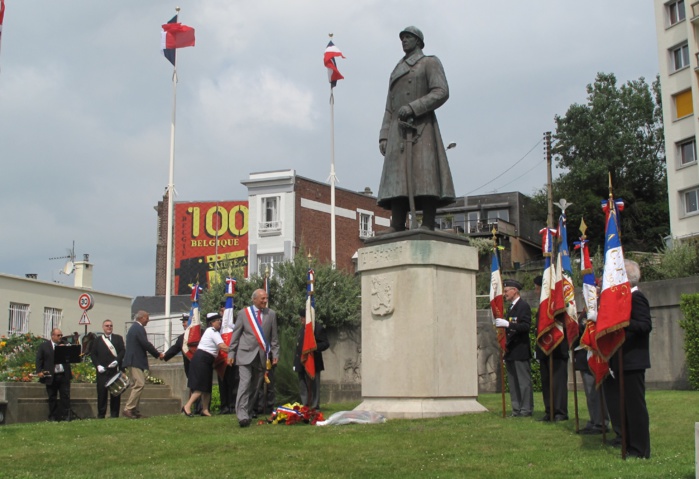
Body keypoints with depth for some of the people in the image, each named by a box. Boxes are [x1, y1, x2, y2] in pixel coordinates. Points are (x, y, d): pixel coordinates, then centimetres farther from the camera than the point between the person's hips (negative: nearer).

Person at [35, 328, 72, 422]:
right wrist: (39, 371, -9)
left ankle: (66, 416, 2)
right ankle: (53, 417, 15)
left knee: (65, 396, -1)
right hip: (51, 376, -1)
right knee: (52, 398, 7)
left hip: (64, 376, 1)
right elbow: (39, 359, 2)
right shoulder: (44, 346, 4)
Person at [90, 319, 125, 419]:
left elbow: (123, 351, 3)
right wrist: (98, 365, -7)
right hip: (102, 371, 0)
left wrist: (117, 361, -13)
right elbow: (93, 354, 7)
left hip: (115, 369, 0)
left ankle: (114, 414, 7)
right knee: (102, 392, -2)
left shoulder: (118, 338, 13)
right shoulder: (97, 340, 14)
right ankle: (101, 414, 4)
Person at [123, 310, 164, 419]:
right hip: (136, 361, -11)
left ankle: (134, 410, 11)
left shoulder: (134, 327, 20)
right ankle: (128, 409, -16)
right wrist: (158, 354, -4)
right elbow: (146, 344, -16)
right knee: (139, 385, -13)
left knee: (136, 385, 11)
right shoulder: (139, 328, -12)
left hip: (133, 361, 11)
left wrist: (157, 354, 17)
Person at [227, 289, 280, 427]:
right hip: (245, 354, -3)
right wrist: (231, 353, 2)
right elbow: (235, 335, 5)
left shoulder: (271, 314, 7)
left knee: (255, 387, 5)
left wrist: (275, 354, 4)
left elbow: (274, 337, 10)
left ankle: (248, 413, 15)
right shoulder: (244, 313, 2)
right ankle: (242, 415, -20)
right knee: (245, 383, -15)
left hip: (262, 356, 3)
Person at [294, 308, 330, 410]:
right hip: (302, 363, 8)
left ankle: (314, 407, 0)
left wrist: (315, 347, -27)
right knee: (303, 386, 11)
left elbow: (325, 343, -10)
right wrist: (296, 362, 16)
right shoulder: (302, 328, 18)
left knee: (313, 385, -4)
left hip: (313, 363, -8)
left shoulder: (318, 327, -8)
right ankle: (305, 406, 18)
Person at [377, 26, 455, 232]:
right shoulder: (397, 73, 28)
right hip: (399, 131, 6)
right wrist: (384, 136, 8)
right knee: (398, 179, -7)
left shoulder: (430, 63, 9)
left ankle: (427, 226, -21)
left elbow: (441, 92, -7)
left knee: (425, 176, -15)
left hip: (421, 126, -6)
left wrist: (413, 108, -18)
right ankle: (397, 227, -14)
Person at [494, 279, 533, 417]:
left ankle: (526, 409, 2)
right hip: (511, 352, 9)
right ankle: (517, 410, 14)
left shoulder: (524, 306, -9)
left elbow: (526, 326, -21)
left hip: (520, 351, -9)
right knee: (513, 382, 10)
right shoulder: (511, 307, 18)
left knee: (524, 381, -3)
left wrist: (507, 324, -28)